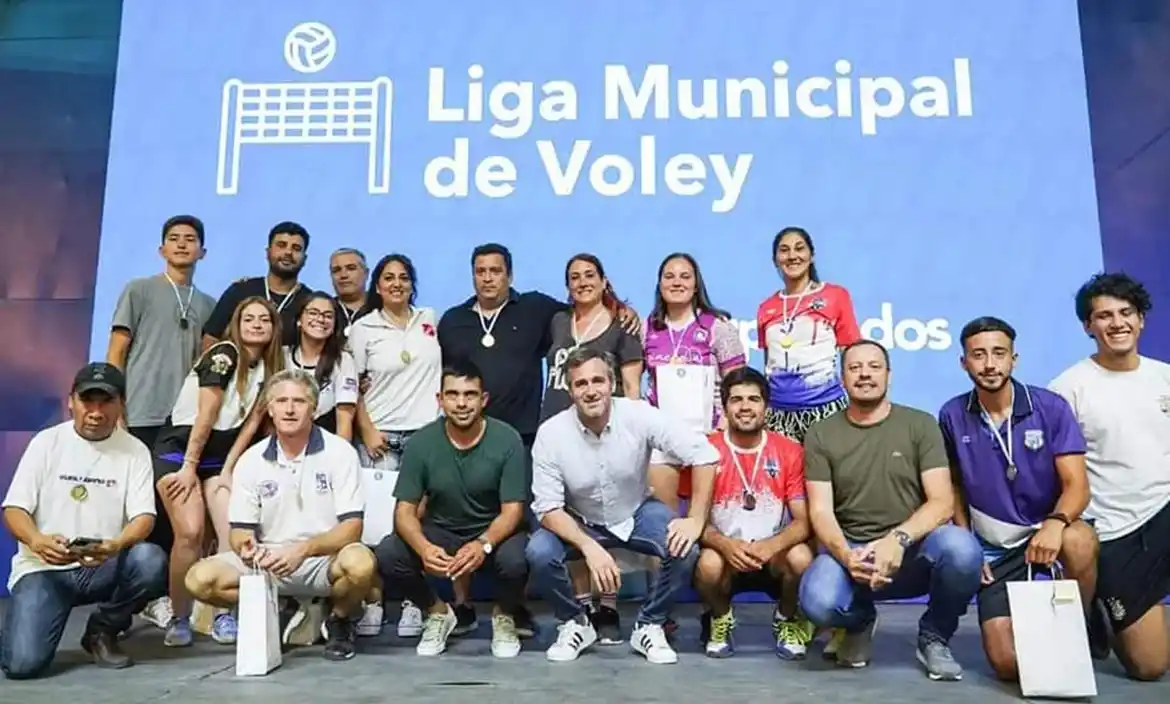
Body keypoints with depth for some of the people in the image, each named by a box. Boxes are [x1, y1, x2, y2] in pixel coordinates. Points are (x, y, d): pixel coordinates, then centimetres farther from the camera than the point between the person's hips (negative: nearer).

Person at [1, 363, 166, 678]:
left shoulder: (135, 450, 0)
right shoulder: (46, 442, 0)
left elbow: (144, 517, -7)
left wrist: (116, 545, -30)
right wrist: (37, 541, -26)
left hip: (104, 567, 2)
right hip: (43, 567, -1)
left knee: (151, 561, -31)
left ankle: (101, 631, -2)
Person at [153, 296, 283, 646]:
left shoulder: (268, 368, 4)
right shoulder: (223, 354, -15)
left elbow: (251, 423, 3)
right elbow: (206, 415, -16)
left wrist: (227, 471, -2)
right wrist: (190, 467, -15)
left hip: (220, 455, 6)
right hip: (178, 449, -6)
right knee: (190, 533, -16)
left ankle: (224, 614, 2)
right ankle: (180, 619, -1)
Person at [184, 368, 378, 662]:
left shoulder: (339, 452, -8)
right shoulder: (251, 460, 2)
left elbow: (352, 527, -13)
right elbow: (240, 530, 3)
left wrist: (303, 550, -28)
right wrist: (247, 548, -22)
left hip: (324, 558, -3)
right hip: (268, 561, 3)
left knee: (360, 564, -35)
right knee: (200, 578, -19)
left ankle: (338, 621, -1)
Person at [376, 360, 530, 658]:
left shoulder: (506, 440, -15)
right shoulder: (421, 442, -11)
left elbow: (512, 510, -16)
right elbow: (405, 510, -12)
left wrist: (484, 544, -37)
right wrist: (423, 548, -34)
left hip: (493, 532, -2)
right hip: (440, 532, 2)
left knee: (515, 560, -34)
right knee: (387, 555, -24)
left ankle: (503, 616, 4)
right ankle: (438, 612, 7)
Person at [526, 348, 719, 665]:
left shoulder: (639, 416, -23)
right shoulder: (550, 434, -21)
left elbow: (704, 454, -20)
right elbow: (548, 509, -19)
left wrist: (696, 520, -25)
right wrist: (589, 547, -34)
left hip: (638, 513, 0)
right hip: (579, 522, 0)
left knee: (685, 550, -26)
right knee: (539, 553, -27)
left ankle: (649, 626, 0)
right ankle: (575, 623, 2)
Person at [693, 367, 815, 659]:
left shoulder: (790, 452, -5)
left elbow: (803, 521, -8)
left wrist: (771, 545, -29)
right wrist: (725, 544, -29)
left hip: (775, 557, 1)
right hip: (726, 554, -1)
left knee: (801, 558, -31)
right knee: (708, 564, -33)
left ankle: (787, 620, 5)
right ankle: (720, 619, 4)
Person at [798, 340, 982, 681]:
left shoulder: (920, 424, 1)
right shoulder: (821, 434, 1)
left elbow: (942, 502, -8)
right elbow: (821, 512, -5)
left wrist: (898, 539, -27)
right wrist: (847, 557, -26)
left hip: (913, 551, 0)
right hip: (850, 551, 0)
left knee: (961, 548, -34)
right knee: (817, 601, -33)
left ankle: (934, 637, -1)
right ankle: (859, 621, 9)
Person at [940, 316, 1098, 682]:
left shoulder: (1051, 407, -11)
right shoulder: (952, 416, -6)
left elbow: (1077, 485, -15)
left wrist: (1055, 523, -36)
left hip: (1047, 530, -1)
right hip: (995, 549, 1)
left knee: (1078, 540, -38)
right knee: (1007, 665, -11)